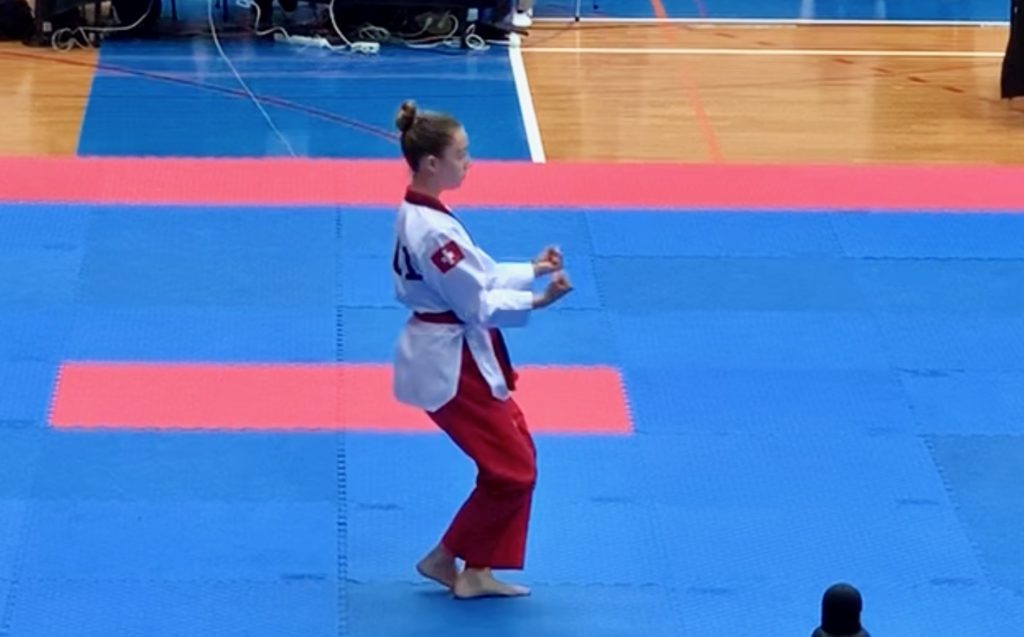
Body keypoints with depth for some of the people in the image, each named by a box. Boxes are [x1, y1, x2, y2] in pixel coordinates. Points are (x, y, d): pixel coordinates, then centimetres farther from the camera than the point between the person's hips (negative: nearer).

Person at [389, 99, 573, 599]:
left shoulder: (420, 215, 7)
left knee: (514, 457, 16)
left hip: (452, 353, 10)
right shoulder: (432, 230, -25)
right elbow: (478, 303, -23)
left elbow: (475, 276, 12)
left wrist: (533, 270, 5)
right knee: (513, 469, -1)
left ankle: (477, 570, 21)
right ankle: (447, 559, 12)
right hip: (451, 363, -10)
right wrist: (538, 300, -25)